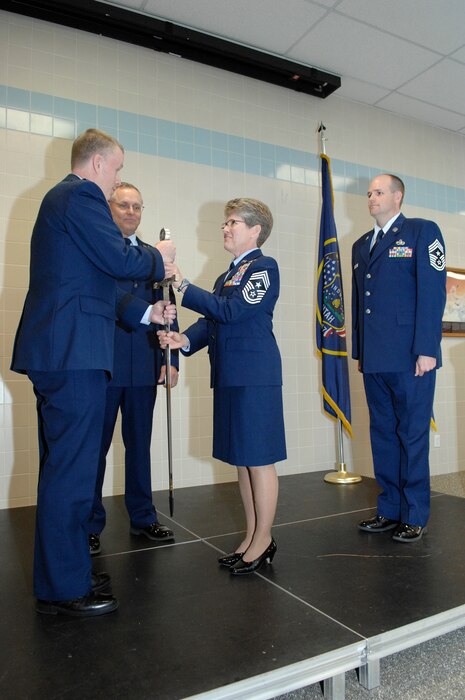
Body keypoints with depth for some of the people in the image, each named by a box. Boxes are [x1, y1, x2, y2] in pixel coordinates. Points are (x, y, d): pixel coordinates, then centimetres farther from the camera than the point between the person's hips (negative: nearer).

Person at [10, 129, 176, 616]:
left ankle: (62, 572, 31)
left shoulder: (59, 197, 25)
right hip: (74, 353, -11)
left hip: (56, 352, 11)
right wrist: (158, 257, 4)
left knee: (62, 466, 17)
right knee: (72, 469, -3)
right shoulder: (82, 195, -7)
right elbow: (120, 262, -17)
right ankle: (63, 589, 10)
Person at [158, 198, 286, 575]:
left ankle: (264, 541, 15)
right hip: (229, 375, 9)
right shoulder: (230, 273, 20)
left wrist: (183, 286, -16)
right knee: (242, 458, 14)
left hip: (254, 376, -9)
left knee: (259, 458, 0)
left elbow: (230, 311, -17)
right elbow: (212, 320, 14)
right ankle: (252, 537, 27)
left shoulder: (264, 266, -6)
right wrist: (185, 339, -4)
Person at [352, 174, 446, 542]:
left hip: (410, 357, -6)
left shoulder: (422, 232, 1)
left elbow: (433, 292, -8)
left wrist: (426, 349, -15)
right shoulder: (361, 244, 19)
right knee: (383, 435, 11)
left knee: (413, 435, 2)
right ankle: (390, 509, 22)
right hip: (374, 360, 6)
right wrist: (359, 351, 13)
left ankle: (415, 516, 15)